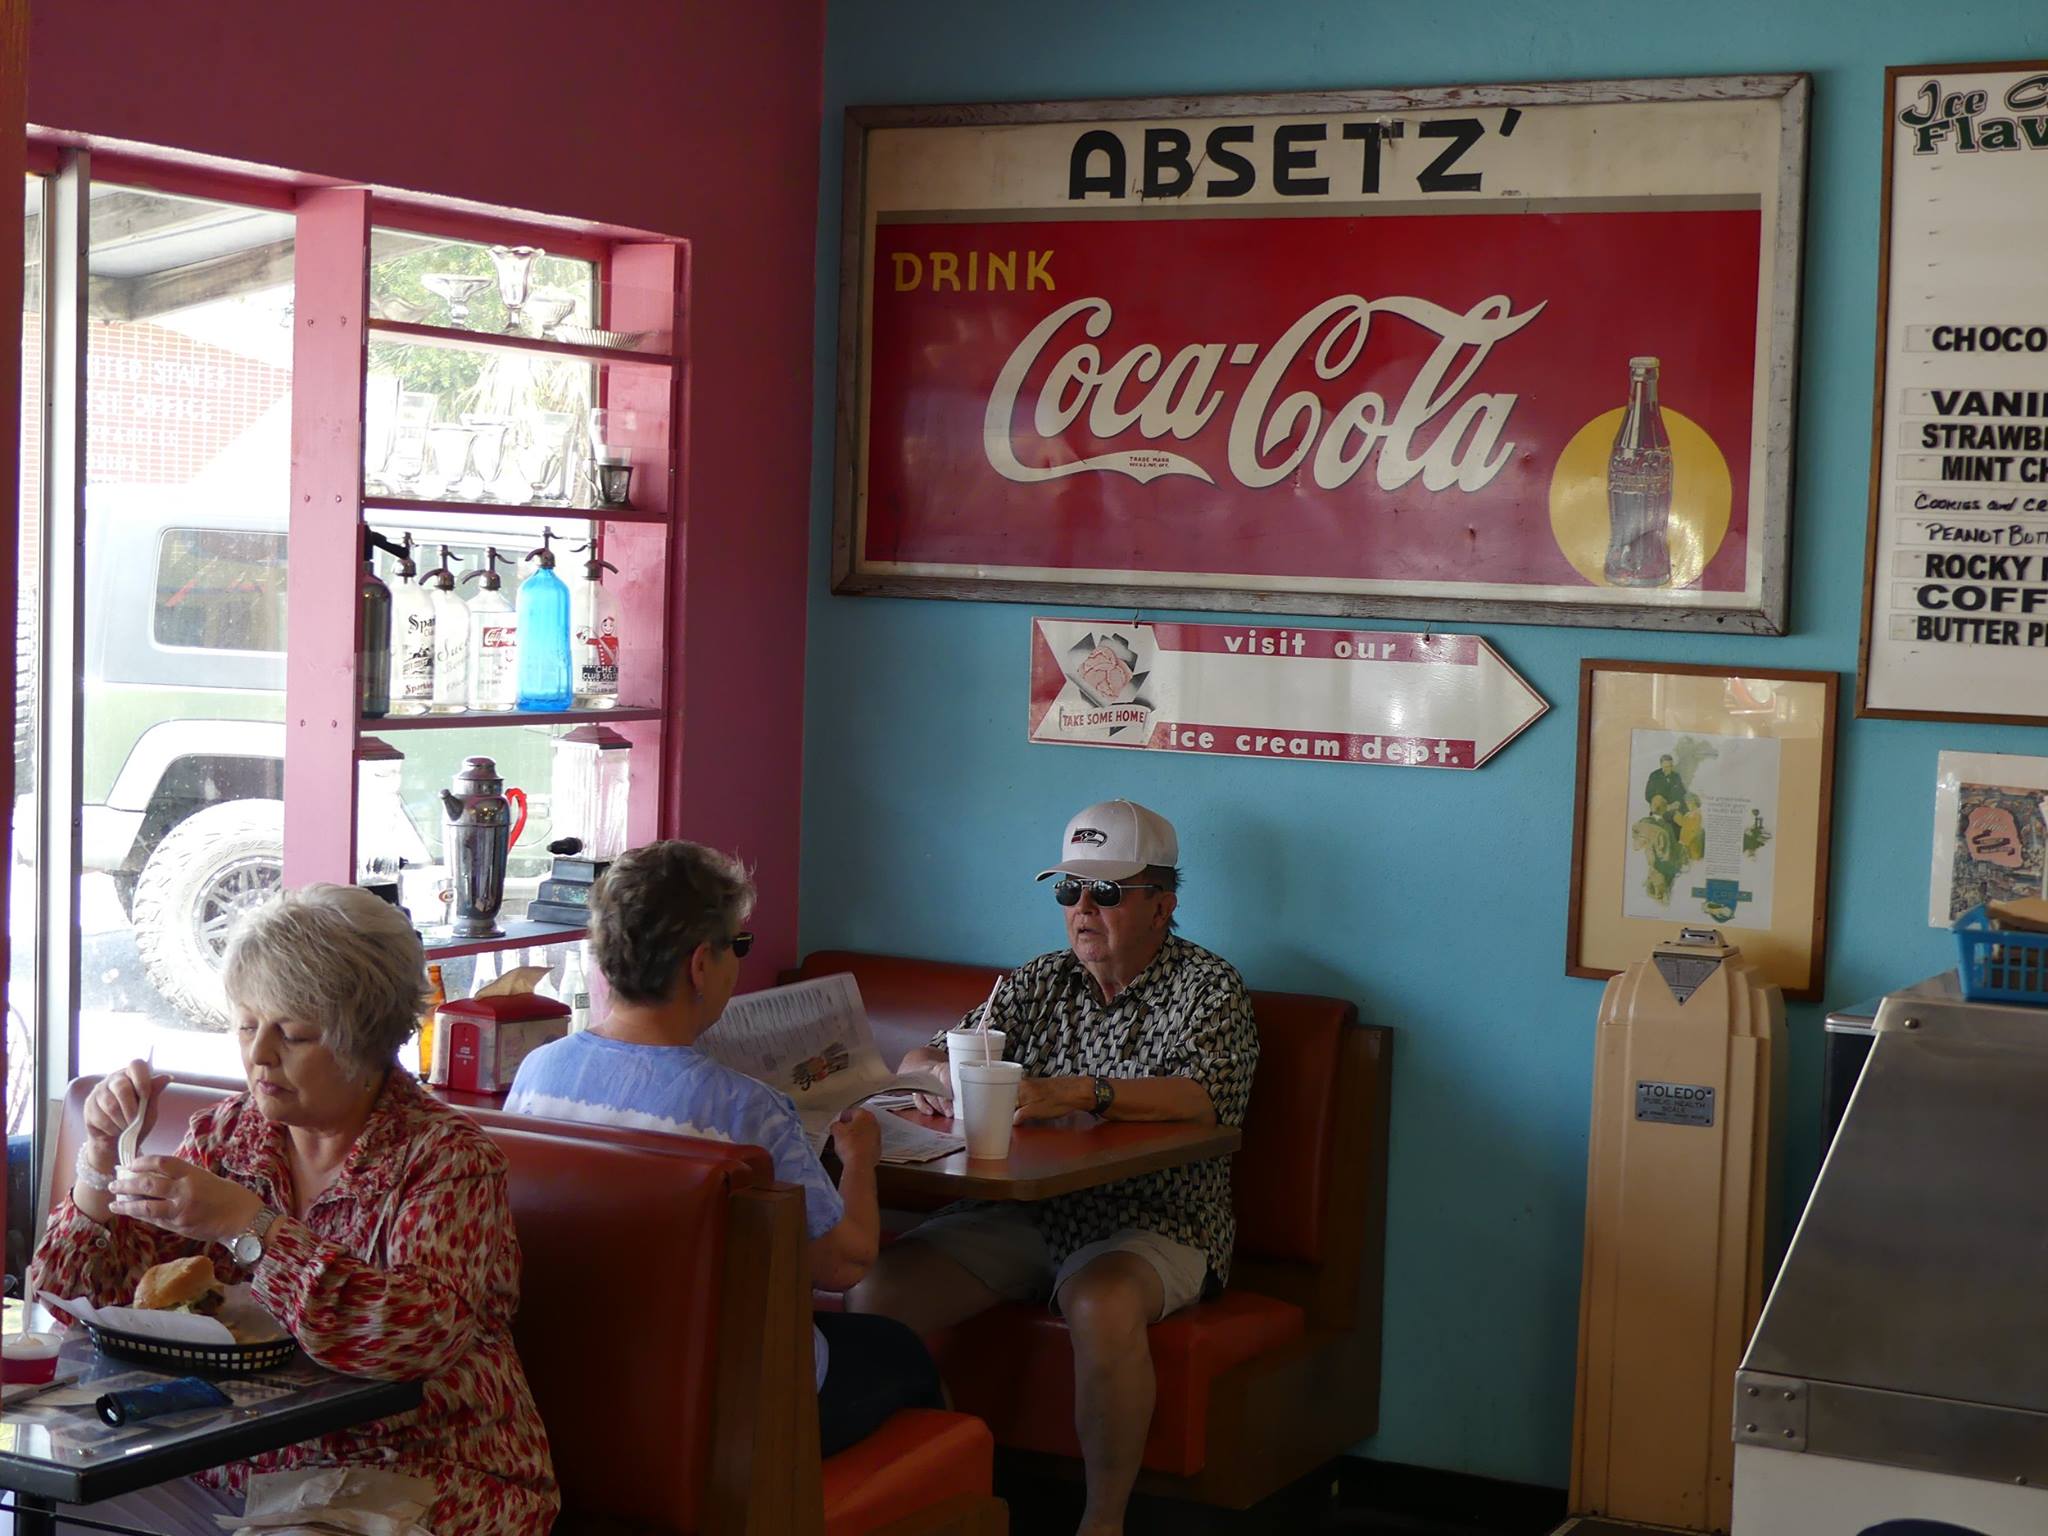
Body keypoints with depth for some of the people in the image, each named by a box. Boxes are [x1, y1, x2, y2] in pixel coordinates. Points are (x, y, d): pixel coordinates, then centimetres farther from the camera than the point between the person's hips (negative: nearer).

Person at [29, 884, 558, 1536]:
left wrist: (247, 1224, -28)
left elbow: (424, 1332, -27)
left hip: (406, 1478, -5)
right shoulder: (225, 1134, 7)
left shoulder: (447, 1157, -9)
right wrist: (101, 1157, -9)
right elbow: (75, 1298, 7)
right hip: (225, 1475, 5)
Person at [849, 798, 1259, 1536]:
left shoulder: (1209, 989, 1)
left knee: (1100, 1303, -39)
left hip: (1153, 1222, -5)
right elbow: (918, 1061, 15)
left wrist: (1082, 1093, -32)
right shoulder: (1039, 984, 17)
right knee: (878, 1289, -19)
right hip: (1023, 1215, 5)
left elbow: (1200, 1100, -18)